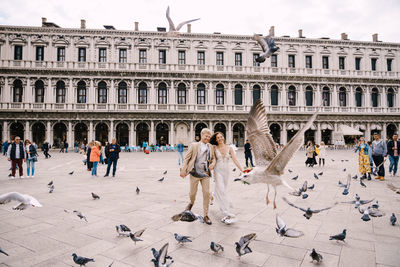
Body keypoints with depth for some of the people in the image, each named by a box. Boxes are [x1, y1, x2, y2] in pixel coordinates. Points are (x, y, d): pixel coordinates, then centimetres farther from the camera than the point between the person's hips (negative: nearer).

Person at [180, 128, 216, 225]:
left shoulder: (211, 147, 10)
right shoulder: (194, 145, 0)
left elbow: (213, 158, 19)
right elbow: (187, 158, 0)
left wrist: (212, 164, -4)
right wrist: (183, 170, -7)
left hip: (205, 174, 2)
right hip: (195, 173, -2)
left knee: (206, 193, -3)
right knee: (192, 193, 7)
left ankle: (206, 215, 11)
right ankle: (192, 202, 44)